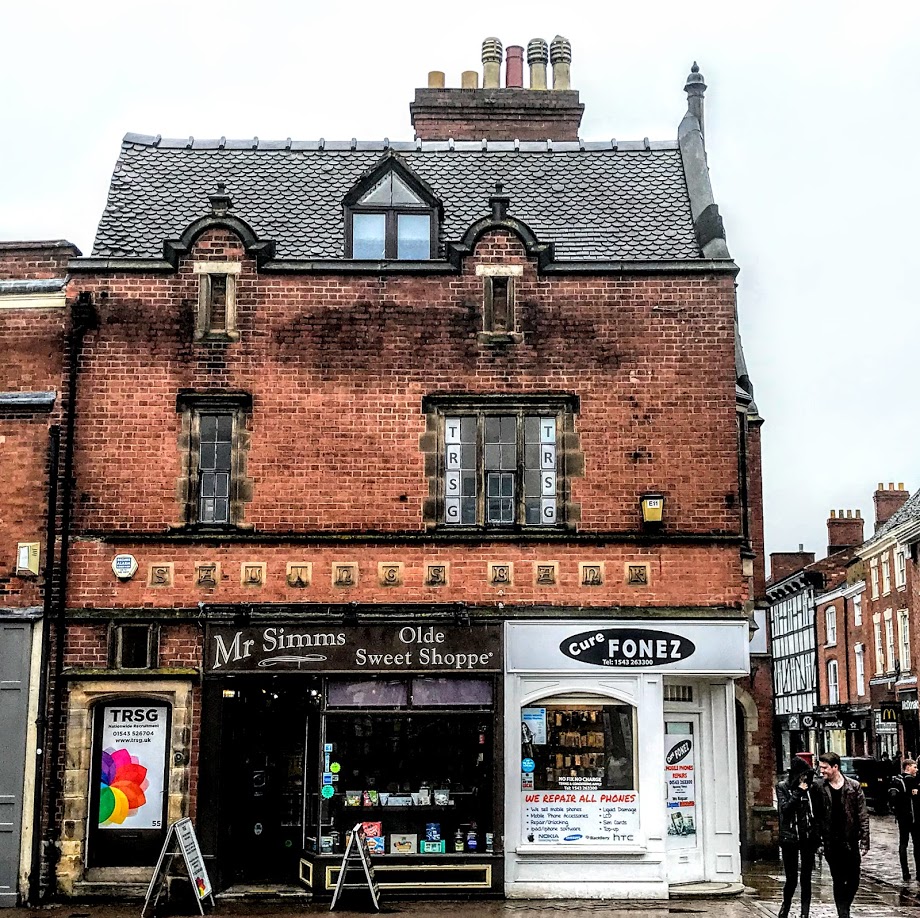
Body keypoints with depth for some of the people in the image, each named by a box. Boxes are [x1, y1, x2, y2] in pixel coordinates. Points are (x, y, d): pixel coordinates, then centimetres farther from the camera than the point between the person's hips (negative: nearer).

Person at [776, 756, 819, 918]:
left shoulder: (809, 788, 4)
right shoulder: (782, 787, -1)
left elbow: (815, 812, 8)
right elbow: (784, 809, -12)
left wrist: (816, 837, 6)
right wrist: (798, 792, -16)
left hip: (808, 838, 2)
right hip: (790, 838, -2)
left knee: (806, 878, 4)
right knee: (791, 878, 2)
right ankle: (786, 905, 27)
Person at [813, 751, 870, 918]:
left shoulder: (854, 786, -2)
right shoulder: (819, 788, 0)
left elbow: (863, 816, -1)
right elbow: (816, 816, 2)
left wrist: (864, 843, -6)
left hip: (851, 842, 0)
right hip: (831, 844, 0)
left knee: (853, 880, 6)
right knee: (838, 881, 2)